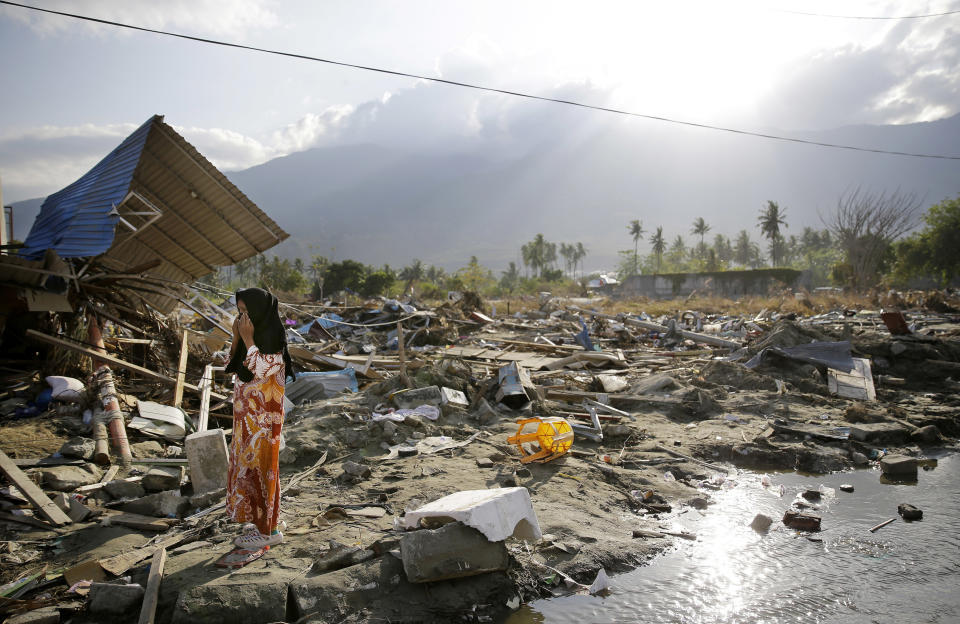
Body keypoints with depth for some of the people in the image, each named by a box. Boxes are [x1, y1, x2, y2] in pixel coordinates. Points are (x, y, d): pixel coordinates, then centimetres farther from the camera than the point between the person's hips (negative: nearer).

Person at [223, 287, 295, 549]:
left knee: (260, 464, -2)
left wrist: (248, 339, -22)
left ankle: (269, 530, 10)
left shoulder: (272, 336, -16)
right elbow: (235, 366, 9)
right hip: (248, 411, 9)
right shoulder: (255, 333, 8)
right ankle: (262, 519, 28)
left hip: (263, 412, -9)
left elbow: (261, 371, -25)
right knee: (249, 462, 15)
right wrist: (237, 338, -3)